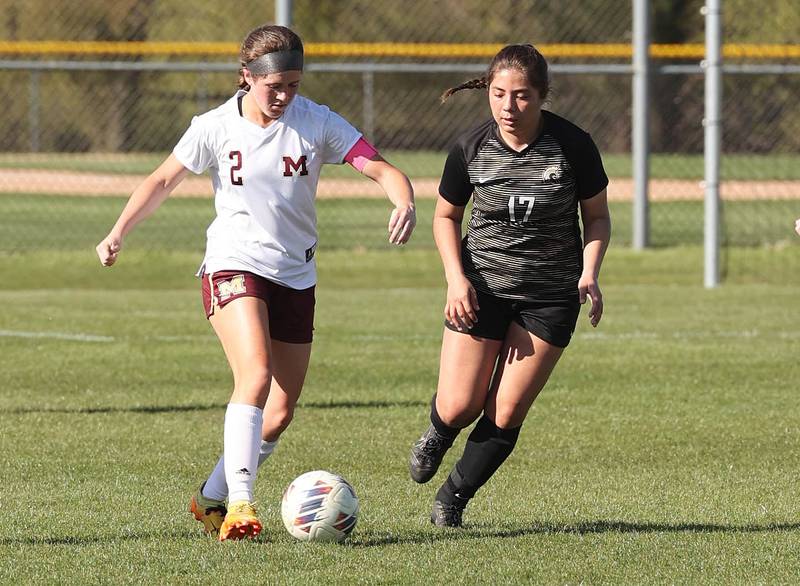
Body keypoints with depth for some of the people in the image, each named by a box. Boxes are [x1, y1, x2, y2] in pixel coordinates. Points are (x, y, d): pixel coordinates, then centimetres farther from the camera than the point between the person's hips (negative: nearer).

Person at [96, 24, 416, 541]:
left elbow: (380, 168, -12)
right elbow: (165, 179, 7)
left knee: (280, 413, 4)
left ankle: (212, 498, 21)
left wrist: (404, 202, -33)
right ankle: (240, 505, -29)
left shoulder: (318, 123, -5)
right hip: (234, 265, -3)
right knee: (256, 376, -26)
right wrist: (118, 233, 0)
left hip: (296, 277, 3)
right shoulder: (216, 128, -6)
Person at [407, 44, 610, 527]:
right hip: (481, 287, 1)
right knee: (458, 408, -5)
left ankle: (453, 499, 18)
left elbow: (597, 216, 2)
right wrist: (456, 278, -8)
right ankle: (438, 436, 33)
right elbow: (446, 217, 7)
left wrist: (589, 274, -15)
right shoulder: (471, 148, -8)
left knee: (507, 414, -4)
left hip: (551, 296, -1)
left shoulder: (573, 145, -12)